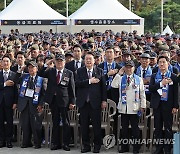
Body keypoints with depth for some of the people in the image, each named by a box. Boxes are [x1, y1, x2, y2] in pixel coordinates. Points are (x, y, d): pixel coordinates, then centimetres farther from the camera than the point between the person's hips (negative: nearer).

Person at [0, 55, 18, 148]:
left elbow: (16, 90, 0)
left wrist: (15, 102, -6)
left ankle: (9, 141, 8)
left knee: (9, 122, 1)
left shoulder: (14, 75, 3)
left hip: (9, 101, -1)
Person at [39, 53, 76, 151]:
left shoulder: (69, 73, 2)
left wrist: (72, 102, -5)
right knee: (55, 122, 9)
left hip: (64, 100, -2)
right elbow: (40, 74, -3)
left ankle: (66, 144, 8)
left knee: (65, 122, 2)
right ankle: (55, 143, 16)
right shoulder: (50, 71, 9)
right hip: (53, 100, 3)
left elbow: (72, 88, 0)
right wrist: (46, 65, -8)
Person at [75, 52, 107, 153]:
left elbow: (103, 86, 3)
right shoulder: (80, 71, 6)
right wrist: (89, 81, -16)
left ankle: (97, 146, 13)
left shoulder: (99, 71, 5)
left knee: (97, 125, 2)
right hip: (83, 102, 1)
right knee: (84, 125, 7)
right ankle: (86, 146, 16)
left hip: (95, 102, -1)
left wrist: (104, 100, -2)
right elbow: (77, 83, -9)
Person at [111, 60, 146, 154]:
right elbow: (113, 85, -11)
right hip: (123, 107, 2)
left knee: (135, 128, 3)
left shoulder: (139, 79, 6)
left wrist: (142, 106, -1)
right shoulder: (120, 78, 8)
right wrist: (118, 74, -8)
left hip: (134, 108, -2)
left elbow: (142, 94, 4)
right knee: (124, 128, 9)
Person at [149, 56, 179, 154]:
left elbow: (176, 92, 0)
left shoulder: (173, 77, 2)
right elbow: (151, 89, -5)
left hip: (168, 105, -2)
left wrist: (175, 106, -6)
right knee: (158, 127, 7)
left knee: (168, 128, 2)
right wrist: (161, 83, -15)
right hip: (157, 104, 2)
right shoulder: (154, 76, 9)